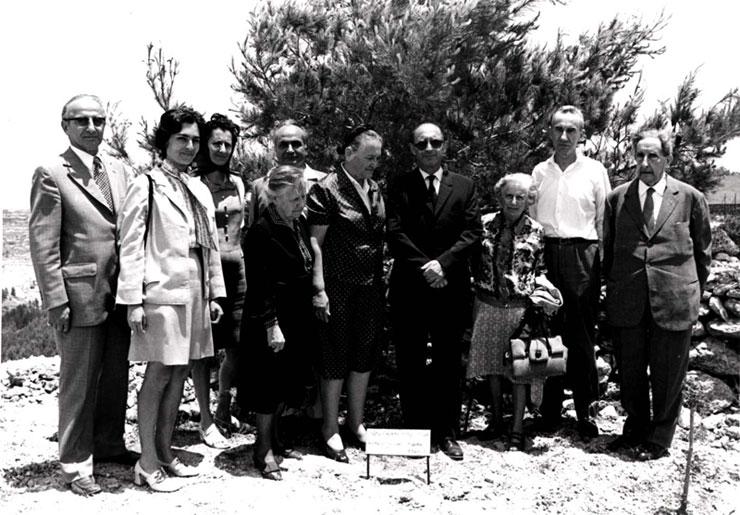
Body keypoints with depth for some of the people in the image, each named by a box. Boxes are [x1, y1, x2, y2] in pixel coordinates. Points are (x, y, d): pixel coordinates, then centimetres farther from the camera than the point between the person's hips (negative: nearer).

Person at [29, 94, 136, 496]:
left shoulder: (120, 171, 11)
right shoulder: (51, 174, -6)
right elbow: (43, 243, -9)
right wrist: (56, 301, -13)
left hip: (119, 294, 6)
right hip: (80, 294, -5)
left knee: (116, 376, 15)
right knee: (79, 381, 5)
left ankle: (109, 444, 32)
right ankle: (75, 463, 19)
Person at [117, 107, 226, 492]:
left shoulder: (200, 189, 14)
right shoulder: (146, 186, -5)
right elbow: (131, 246, -8)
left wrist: (215, 293, 12)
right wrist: (133, 300, -13)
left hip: (195, 292, 6)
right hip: (162, 291, -6)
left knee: (179, 374, 10)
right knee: (159, 374, -3)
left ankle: (165, 452, 22)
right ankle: (147, 463, 8)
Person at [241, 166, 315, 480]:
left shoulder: (300, 224, 8)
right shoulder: (262, 231, -17)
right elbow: (260, 285, -19)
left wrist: (306, 317, 13)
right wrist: (271, 325, -20)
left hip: (298, 318, 8)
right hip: (271, 319, -8)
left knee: (289, 380, 15)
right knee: (269, 381, 1)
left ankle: (274, 438, 30)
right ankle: (264, 449, 15)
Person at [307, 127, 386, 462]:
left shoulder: (374, 190, 11)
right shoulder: (326, 190, -9)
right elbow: (316, 242, -12)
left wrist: (383, 281, 9)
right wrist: (319, 289, -16)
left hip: (371, 287, 6)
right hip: (338, 289, -6)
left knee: (364, 356, 13)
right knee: (336, 359, 4)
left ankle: (356, 423, 28)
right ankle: (330, 430, 17)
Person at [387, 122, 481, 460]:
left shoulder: (464, 187, 9)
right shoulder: (398, 186, 5)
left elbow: (472, 232, -1)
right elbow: (395, 232, -5)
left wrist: (442, 263, -14)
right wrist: (423, 266, -15)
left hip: (451, 287, 1)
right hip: (409, 287, -1)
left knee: (449, 362, 6)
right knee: (410, 363, 5)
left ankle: (446, 432, 17)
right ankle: (414, 429, 16)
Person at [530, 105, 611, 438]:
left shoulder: (594, 171, 4)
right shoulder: (539, 172, 10)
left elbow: (604, 220, 5)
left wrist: (605, 265, 0)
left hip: (582, 257, -2)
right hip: (545, 256, 2)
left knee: (582, 335, 1)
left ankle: (585, 410, 12)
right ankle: (550, 409, 15)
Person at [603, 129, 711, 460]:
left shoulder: (691, 199, 2)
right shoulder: (617, 199, 6)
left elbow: (703, 250, 10)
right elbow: (607, 248, 14)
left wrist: (693, 291, 8)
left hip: (674, 302, -2)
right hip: (627, 303, 2)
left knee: (667, 375, 7)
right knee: (630, 372, 12)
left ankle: (659, 439, 24)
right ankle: (635, 429, 31)